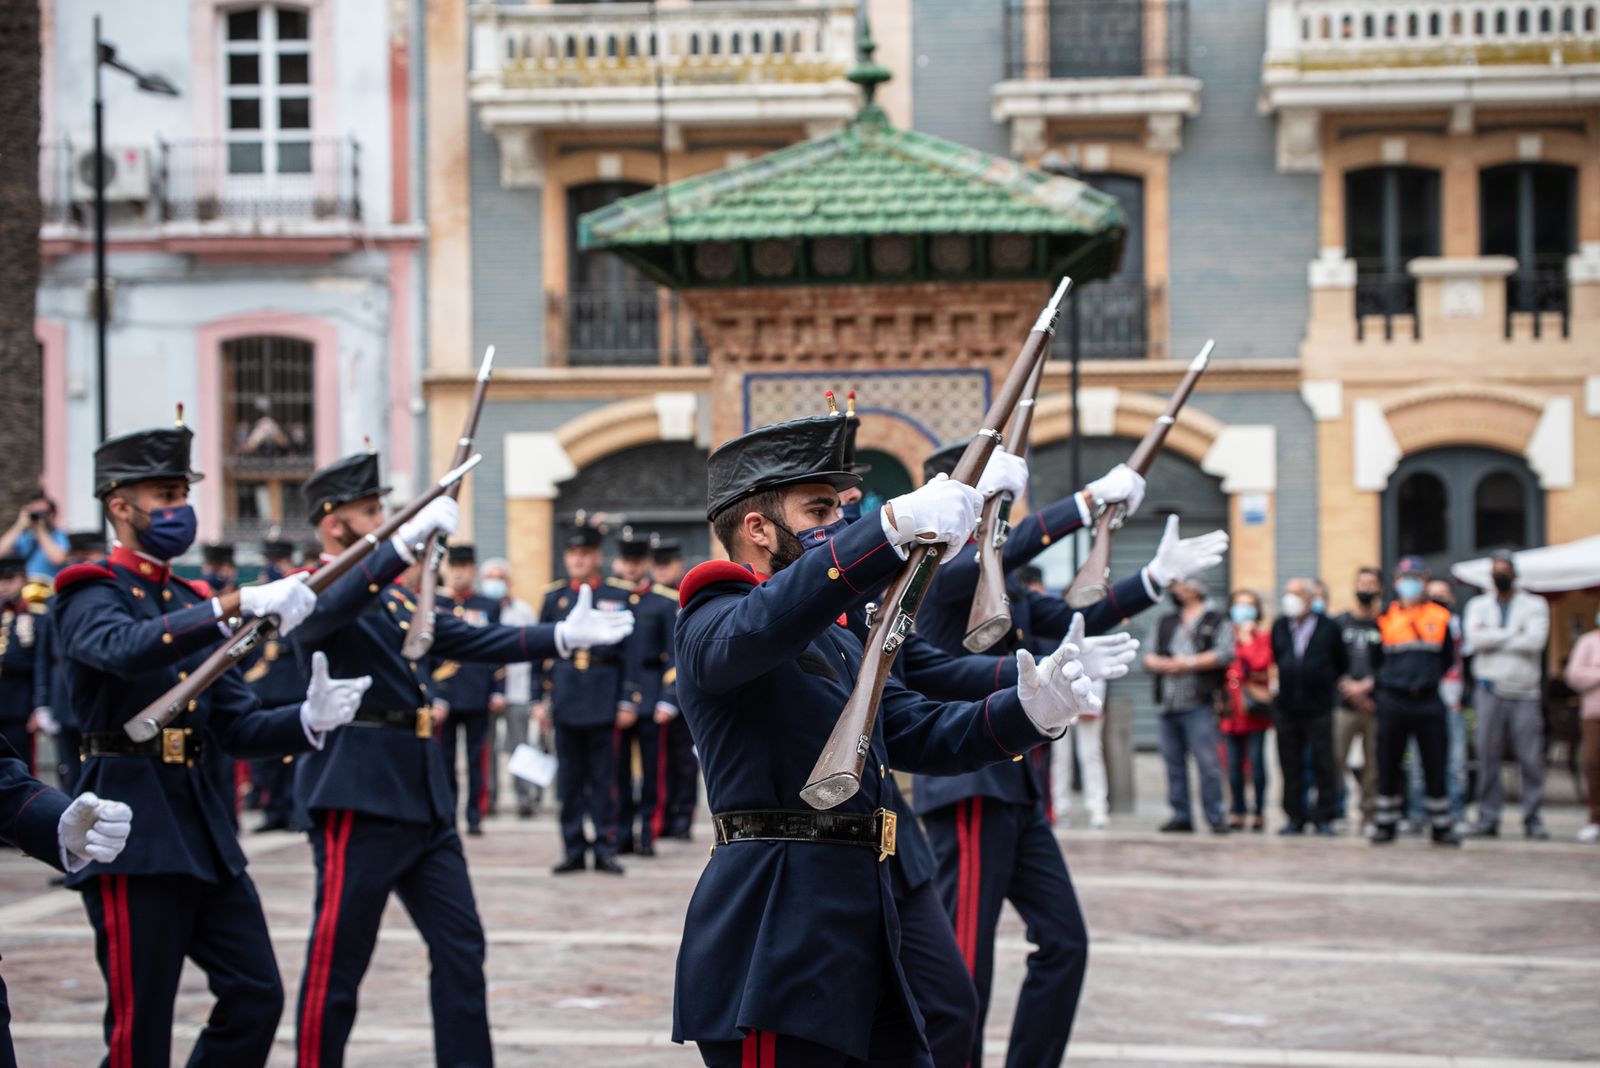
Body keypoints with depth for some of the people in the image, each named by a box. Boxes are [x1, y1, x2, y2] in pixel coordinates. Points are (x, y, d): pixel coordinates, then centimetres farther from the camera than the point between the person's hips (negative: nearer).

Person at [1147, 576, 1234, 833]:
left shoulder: (1216, 622, 6)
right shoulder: (1165, 623, 21)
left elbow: (1225, 653, -8)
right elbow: (1149, 657, 14)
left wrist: (1189, 663, -7)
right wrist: (1164, 664, -7)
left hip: (1199, 705, -5)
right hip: (1169, 706, 5)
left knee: (1207, 763, -9)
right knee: (1174, 764, 5)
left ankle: (1215, 817, -5)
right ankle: (1181, 816, 10)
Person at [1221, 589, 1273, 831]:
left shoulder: (1263, 635, 4)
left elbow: (1261, 662, -13)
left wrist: (1246, 638, -7)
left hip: (1255, 710, -3)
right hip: (1232, 710, 3)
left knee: (1256, 761, -5)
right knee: (1234, 764, 3)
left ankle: (1259, 811, 0)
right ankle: (1237, 811, 9)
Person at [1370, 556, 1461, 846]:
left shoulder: (1440, 618, 6)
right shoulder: (1385, 619, 4)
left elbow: (1448, 660, 13)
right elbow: (1375, 660, 13)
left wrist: (1431, 681, 5)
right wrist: (1384, 686, 6)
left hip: (1428, 701, 0)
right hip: (1393, 702, 0)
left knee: (1435, 767, 1)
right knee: (1388, 765, 3)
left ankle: (1441, 825, 8)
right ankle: (1385, 824, 12)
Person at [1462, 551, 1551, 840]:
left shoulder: (1535, 605, 8)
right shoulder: (1478, 605, 13)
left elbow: (1535, 641, -10)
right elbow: (1475, 638, -7)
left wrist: (1493, 639, -6)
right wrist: (1514, 635, -7)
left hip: (1525, 693, -1)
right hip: (1490, 691, 1)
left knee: (1531, 757, -5)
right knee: (1487, 754, -2)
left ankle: (1532, 818, 1)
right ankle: (1488, 816, 3)